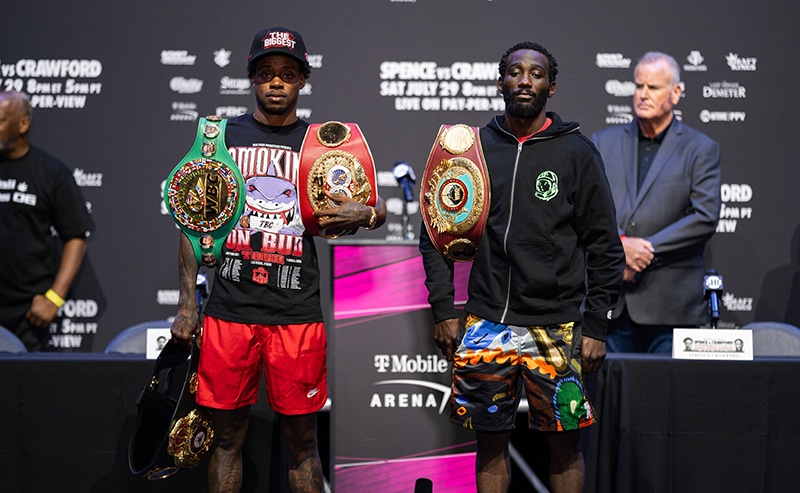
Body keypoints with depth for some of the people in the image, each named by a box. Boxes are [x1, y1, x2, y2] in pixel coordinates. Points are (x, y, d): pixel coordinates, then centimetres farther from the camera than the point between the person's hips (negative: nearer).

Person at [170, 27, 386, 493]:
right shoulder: (221, 137, 8)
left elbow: (380, 207, 11)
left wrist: (362, 213, -14)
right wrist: (188, 303, 3)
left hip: (297, 314, 0)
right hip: (229, 310, 1)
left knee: (302, 438, 5)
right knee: (228, 435, 7)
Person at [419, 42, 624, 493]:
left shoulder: (578, 152, 1)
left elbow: (604, 247, 1)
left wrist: (596, 327, -4)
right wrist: (443, 311, 4)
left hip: (556, 326, -2)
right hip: (486, 324, 2)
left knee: (565, 440, 4)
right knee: (491, 439, 8)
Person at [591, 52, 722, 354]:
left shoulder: (700, 149, 5)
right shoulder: (603, 142, 13)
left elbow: (705, 218, -6)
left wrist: (647, 250, -12)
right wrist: (618, 245, -13)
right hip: (609, 300, 3)